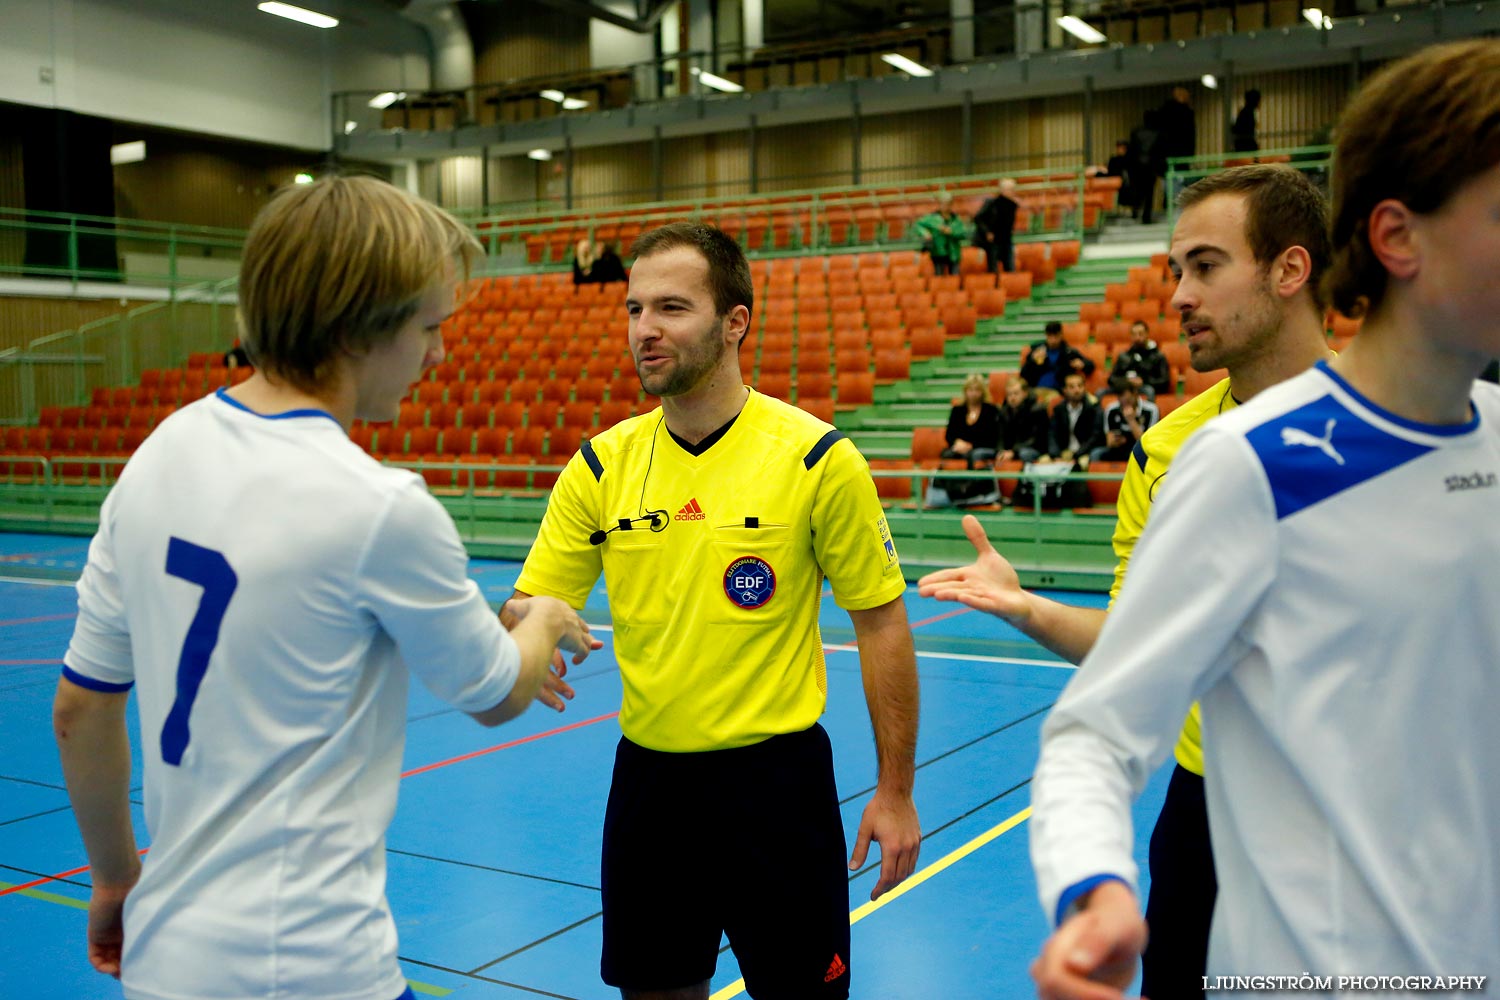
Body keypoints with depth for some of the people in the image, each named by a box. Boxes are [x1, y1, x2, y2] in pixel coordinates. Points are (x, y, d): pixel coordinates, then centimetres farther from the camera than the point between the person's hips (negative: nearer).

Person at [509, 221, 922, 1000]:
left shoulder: (819, 458, -11)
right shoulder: (601, 464, -1)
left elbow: (881, 623, -5)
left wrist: (895, 793, -5)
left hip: (776, 772, -3)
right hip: (648, 774, 4)